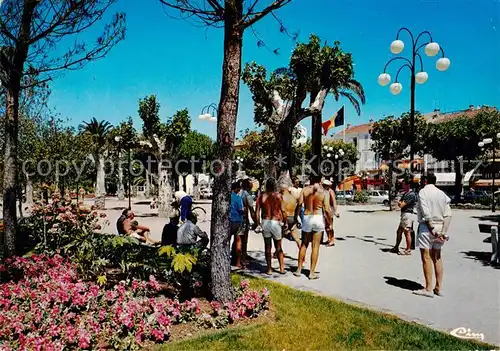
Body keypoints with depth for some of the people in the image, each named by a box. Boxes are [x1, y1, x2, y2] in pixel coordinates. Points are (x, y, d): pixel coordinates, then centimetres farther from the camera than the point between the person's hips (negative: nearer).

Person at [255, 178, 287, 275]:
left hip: (265, 222, 1)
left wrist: (258, 224, 8)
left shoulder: (261, 197, 0)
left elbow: (257, 212, -1)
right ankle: (282, 268, 15)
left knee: (267, 247, 9)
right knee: (278, 247, 12)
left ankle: (269, 269, 12)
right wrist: (285, 223, 3)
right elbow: (283, 211, -8)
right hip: (276, 222, -1)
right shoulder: (278, 196, -5)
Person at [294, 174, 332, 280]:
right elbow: (327, 210, -11)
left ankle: (299, 270, 24)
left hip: (307, 218, 2)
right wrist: (329, 223, 1)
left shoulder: (305, 190, -3)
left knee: (304, 245, 17)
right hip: (318, 218, -2)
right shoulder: (324, 192, -7)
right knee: (315, 246, 6)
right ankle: (312, 273, 11)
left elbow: (299, 205, -7)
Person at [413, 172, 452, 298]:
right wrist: (443, 231, -4)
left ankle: (428, 289, 3)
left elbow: (426, 213, -17)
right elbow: (448, 215, 0)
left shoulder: (423, 191, -7)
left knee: (426, 258, 0)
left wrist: (432, 229, -12)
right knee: (437, 258, 14)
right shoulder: (442, 194, 9)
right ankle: (438, 288, 19)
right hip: (440, 226, 6)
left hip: (427, 226, -6)